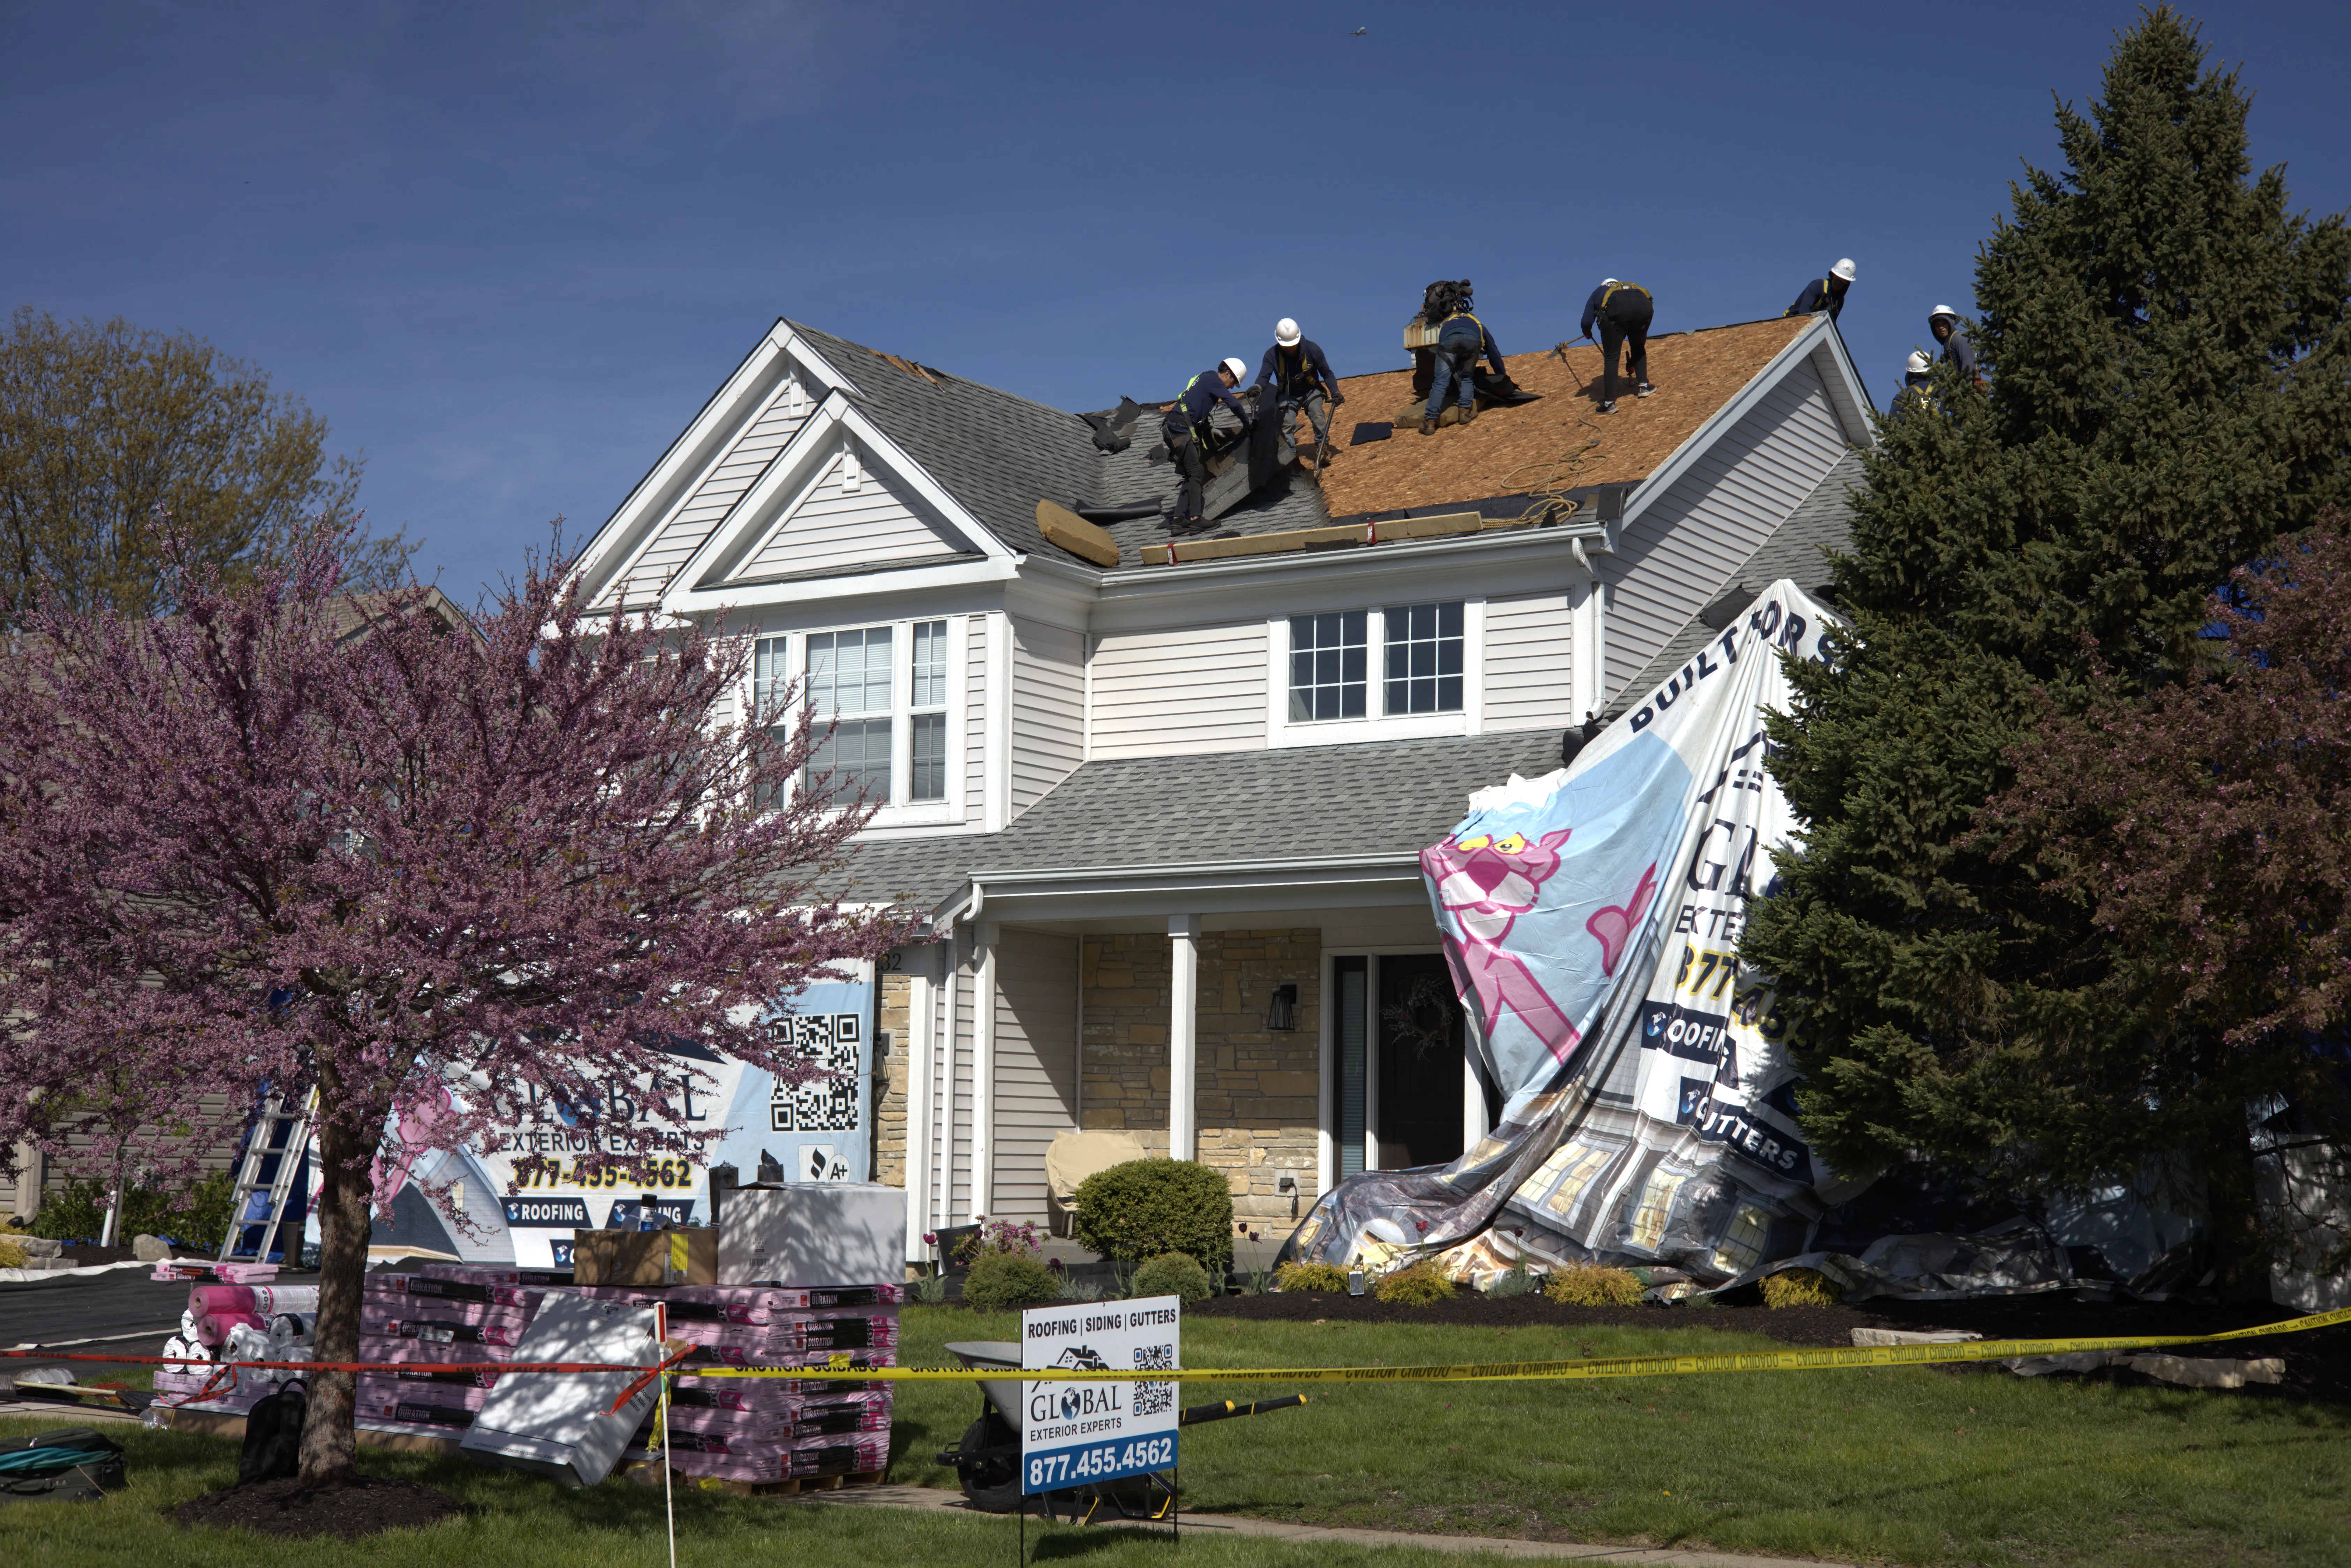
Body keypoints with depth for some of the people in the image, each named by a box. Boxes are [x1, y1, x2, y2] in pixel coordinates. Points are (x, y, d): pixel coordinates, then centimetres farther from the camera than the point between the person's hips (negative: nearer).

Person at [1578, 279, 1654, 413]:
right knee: (1639, 348, 31)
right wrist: (1631, 364, 57)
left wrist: (1588, 334, 47)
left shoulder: (1599, 292, 37)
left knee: (1611, 358, 4)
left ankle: (1609, 403, -3)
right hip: (1644, 307, 3)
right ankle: (1643, 386, 25)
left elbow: (1586, 323, 22)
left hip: (1616, 311, -3)